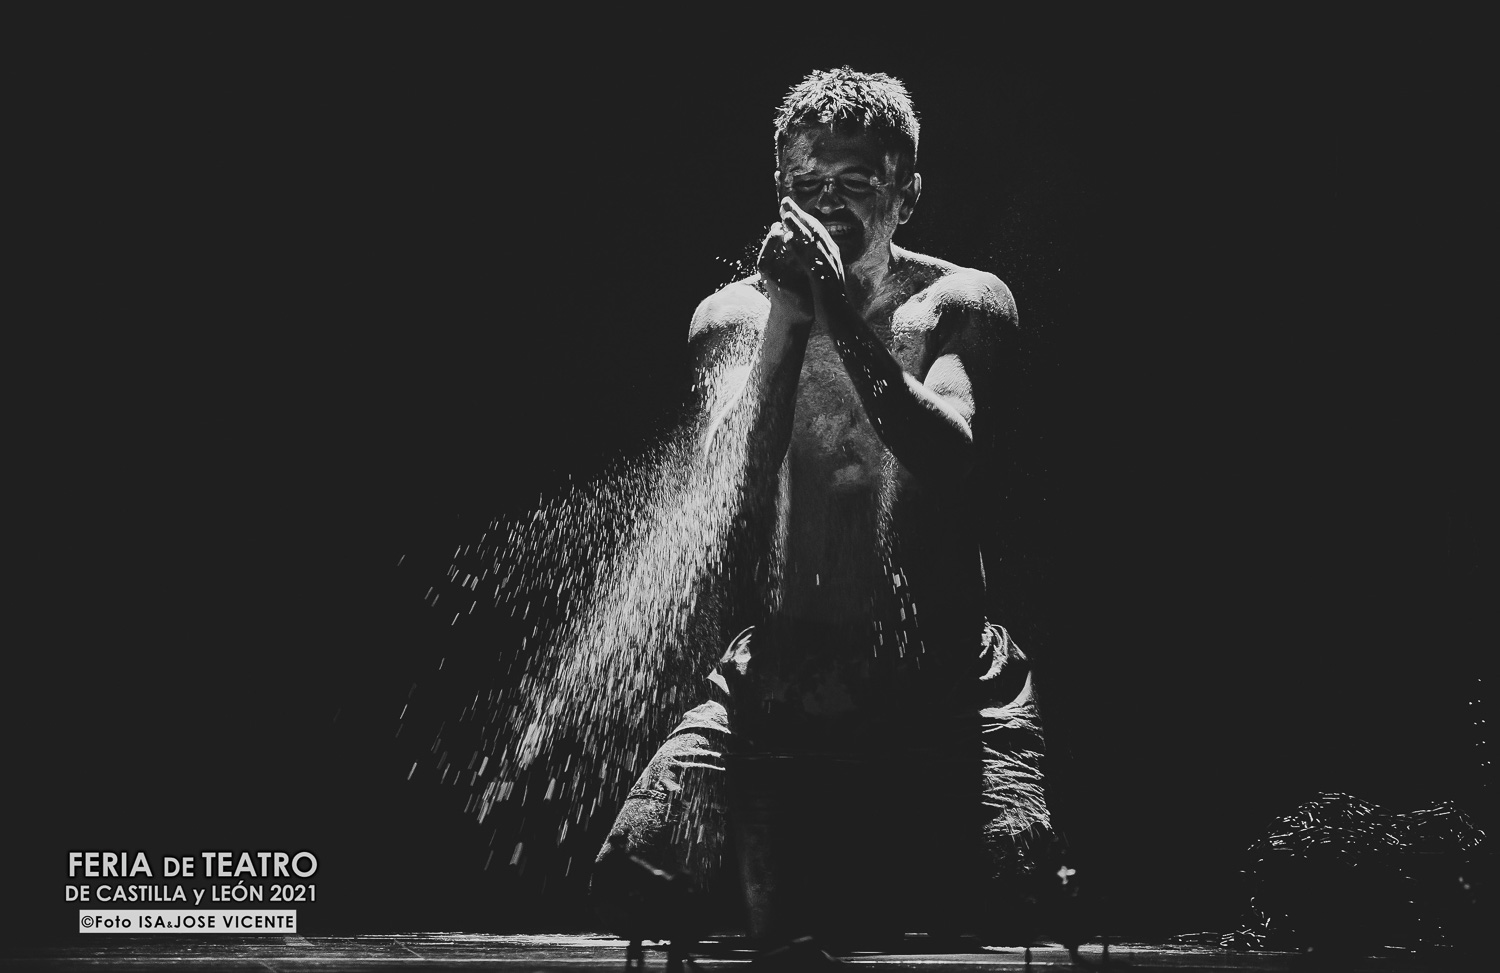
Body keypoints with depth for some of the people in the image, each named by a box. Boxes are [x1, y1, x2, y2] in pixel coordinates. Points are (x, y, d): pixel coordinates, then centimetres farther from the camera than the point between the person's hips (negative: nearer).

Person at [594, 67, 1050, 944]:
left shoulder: (960, 304, 0)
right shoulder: (733, 315, 3)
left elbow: (947, 453, -19)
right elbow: (732, 496, -11)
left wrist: (841, 313, -28)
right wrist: (785, 319, -18)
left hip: (942, 678, -1)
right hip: (782, 673, 1)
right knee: (632, 866, -15)